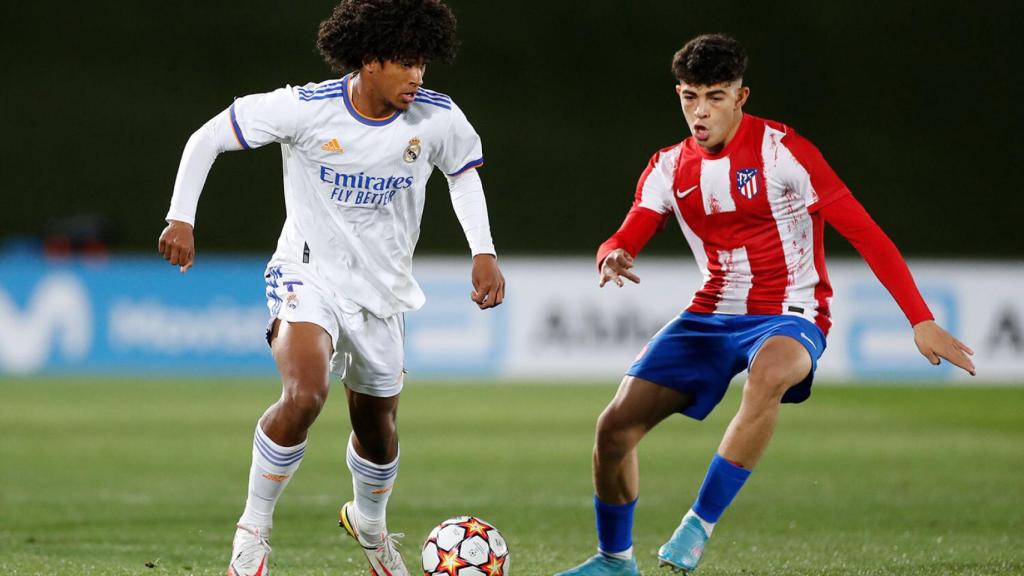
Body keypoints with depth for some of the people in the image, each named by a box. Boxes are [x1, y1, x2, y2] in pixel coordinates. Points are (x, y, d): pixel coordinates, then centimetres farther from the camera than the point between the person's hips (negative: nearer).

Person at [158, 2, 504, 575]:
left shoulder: (439, 120, -11)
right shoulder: (305, 108, -19)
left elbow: (464, 174, 12)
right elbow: (207, 139, -9)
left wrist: (484, 252, 3)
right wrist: (182, 219, -15)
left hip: (384, 290, 4)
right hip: (310, 275, -4)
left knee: (377, 426, 16)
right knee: (305, 394, -30)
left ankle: (370, 523, 49)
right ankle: (254, 528, -11)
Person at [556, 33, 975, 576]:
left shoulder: (782, 150, -13)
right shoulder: (669, 168, 4)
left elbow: (864, 233, -13)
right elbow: (621, 244, 2)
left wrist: (921, 322, -18)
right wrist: (613, 259, -26)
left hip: (789, 318, -5)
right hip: (712, 316, 5)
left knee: (768, 373, -42)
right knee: (615, 426, -8)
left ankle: (700, 524, -29)